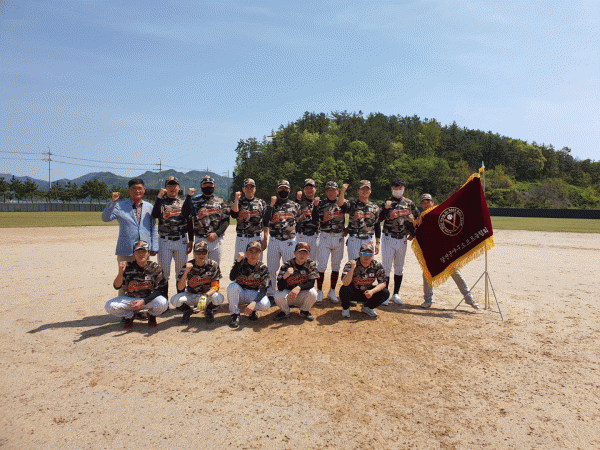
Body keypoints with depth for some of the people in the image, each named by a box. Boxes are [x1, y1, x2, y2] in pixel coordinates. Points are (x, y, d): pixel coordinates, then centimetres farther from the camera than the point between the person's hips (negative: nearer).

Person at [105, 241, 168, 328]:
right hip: (130, 299, 2)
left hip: (149, 299, -1)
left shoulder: (155, 268, -9)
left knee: (163, 303, -33)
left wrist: (143, 301, -24)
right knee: (109, 306, -21)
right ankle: (129, 315, 11)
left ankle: (152, 315, 5)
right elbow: (117, 287, -13)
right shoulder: (128, 267, -7)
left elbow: (158, 290, -11)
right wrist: (121, 272, -32)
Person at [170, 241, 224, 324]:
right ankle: (187, 311, 10)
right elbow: (180, 288, -19)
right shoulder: (188, 266, -12)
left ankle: (209, 311, 5)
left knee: (219, 298, -33)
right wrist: (186, 272, -33)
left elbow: (215, 286, -13)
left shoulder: (213, 265, -11)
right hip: (190, 296, 1)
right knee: (175, 299, -27)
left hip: (208, 294, 0)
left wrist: (206, 295, -34)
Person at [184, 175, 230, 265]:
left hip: (216, 240, 1)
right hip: (200, 240, -1)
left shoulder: (220, 202, 9)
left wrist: (216, 234, -9)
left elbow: (226, 220, 3)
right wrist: (189, 196, -10)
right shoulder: (195, 201, 7)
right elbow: (185, 213, -9)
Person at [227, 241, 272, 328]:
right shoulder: (241, 263, -11)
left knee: (265, 305, -30)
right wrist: (238, 261, -36)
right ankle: (235, 314, -13)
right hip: (240, 293, 1)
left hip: (254, 294, 0)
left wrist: (254, 302, -32)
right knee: (232, 286, -32)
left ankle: (252, 311, 6)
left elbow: (263, 289, -16)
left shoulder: (263, 268, -11)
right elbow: (232, 278, -27)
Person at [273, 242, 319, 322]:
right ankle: (285, 312, 5)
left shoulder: (311, 264, -8)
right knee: (278, 296, -30)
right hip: (288, 293, 0)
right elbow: (280, 288, -19)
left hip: (303, 296, 1)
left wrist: (299, 288, -36)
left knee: (312, 292, -30)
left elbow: (311, 283, -17)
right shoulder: (286, 266, -13)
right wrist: (285, 276, -40)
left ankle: (304, 311, 2)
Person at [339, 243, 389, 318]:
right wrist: (352, 268, -45)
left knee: (385, 293, -17)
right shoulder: (350, 264, -21)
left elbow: (382, 283, -10)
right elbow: (345, 283, -32)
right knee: (344, 289, -35)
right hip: (353, 293, -3)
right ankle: (345, 308, -1)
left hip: (368, 293, 3)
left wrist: (372, 291, -29)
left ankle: (367, 307, 8)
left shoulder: (377, 266, -10)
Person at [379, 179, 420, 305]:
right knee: (386, 267, -3)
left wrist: (413, 220, -2)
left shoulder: (409, 203, 8)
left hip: (403, 240, 3)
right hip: (388, 239, -3)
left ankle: (396, 294, 22)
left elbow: (418, 217, 19)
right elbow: (379, 218, -13)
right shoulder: (386, 203, -1)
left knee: (399, 268, 11)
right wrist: (386, 208, -26)